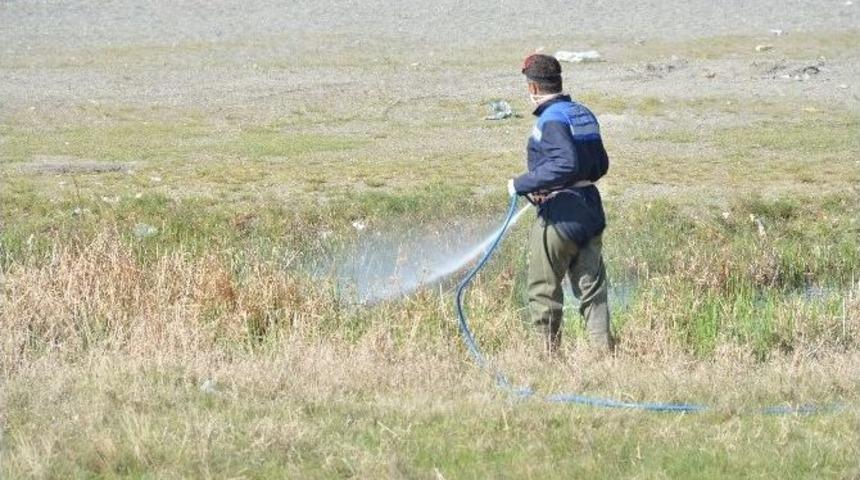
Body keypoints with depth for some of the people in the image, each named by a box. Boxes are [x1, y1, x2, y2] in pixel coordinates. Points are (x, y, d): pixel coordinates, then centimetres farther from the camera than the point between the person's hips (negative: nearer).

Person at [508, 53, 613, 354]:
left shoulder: (551, 119, -15)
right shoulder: (583, 114, 11)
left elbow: (566, 164, -28)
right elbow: (601, 164, 18)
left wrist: (523, 185, -20)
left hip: (560, 218, -8)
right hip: (590, 212, 8)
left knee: (543, 291, 5)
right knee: (592, 290, 9)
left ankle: (551, 354, 8)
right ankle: (605, 351, 3)